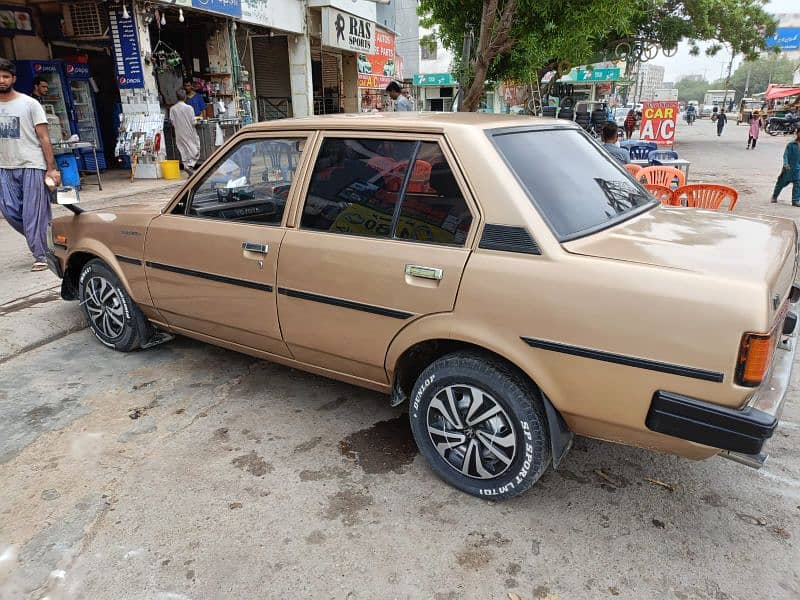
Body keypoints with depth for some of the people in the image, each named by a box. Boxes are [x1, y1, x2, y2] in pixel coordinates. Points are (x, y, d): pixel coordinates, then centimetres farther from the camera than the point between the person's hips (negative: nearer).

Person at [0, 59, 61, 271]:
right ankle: (39, 238, 25)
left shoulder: (29, 104, -1)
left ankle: (40, 255, 3)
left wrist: (51, 168, -10)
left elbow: (44, 138, -4)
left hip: (31, 166, -4)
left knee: (33, 212, -4)